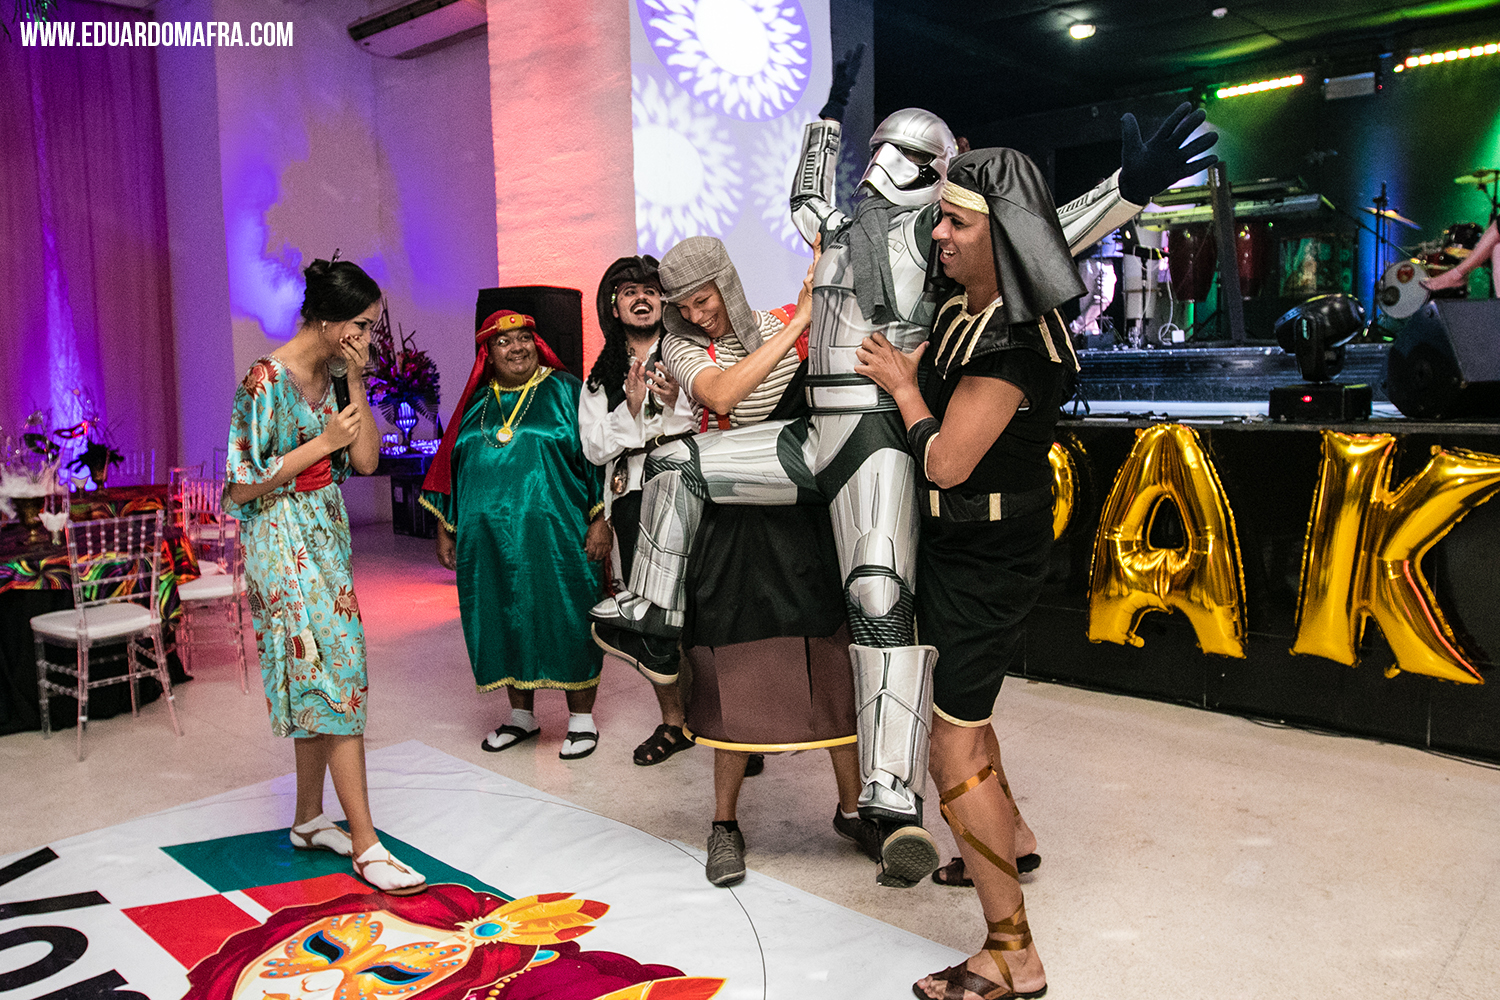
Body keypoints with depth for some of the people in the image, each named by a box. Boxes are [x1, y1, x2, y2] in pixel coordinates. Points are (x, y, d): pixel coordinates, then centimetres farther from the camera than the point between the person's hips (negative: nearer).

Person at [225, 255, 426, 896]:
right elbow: (241, 487, -17)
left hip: (326, 540, 9)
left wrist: (356, 382, -4)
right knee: (337, 676, -9)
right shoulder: (268, 380, -16)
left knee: (319, 681, 13)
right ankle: (365, 844, -3)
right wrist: (322, 444, -17)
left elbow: (366, 461, 3)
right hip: (285, 547, -8)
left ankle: (309, 819, 27)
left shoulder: (329, 376, 8)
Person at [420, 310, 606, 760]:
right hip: (488, 537, 4)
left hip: (554, 535, -4)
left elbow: (595, 458, -3)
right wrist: (446, 530, 15)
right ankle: (522, 714, 26)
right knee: (503, 621, 10)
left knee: (565, 620, 0)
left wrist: (599, 521, -9)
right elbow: (449, 468, 18)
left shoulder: (565, 392, 1)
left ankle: (581, 718, 14)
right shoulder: (475, 404, 13)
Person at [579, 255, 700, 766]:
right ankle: (673, 721, 22)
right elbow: (594, 448, 6)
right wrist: (630, 409, -8)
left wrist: (677, 403, -16)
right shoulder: (601, 378, 15)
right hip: (632, 499, 3)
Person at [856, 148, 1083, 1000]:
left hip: (984, 559, -10)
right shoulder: (964, 310, 3)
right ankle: (1006, 844, 51)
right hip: (962, 547, 10)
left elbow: (944, 462, -25)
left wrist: (903, 385, -12)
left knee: (955, 752, -5)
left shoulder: (1010, 343, -26)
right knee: (964, 712, 27)